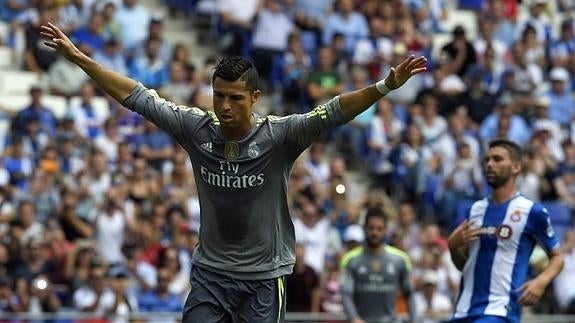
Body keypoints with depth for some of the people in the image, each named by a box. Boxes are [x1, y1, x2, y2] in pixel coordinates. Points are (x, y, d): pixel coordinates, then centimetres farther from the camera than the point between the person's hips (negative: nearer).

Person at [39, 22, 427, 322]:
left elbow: (333, 112, -25)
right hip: (210, 274, 3)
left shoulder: (278, 135, -14)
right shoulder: (197, 129, -5)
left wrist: (385, 86, -39)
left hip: (264, 278, -3)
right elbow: (138, 97, 0)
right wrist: (78, 57, 0)